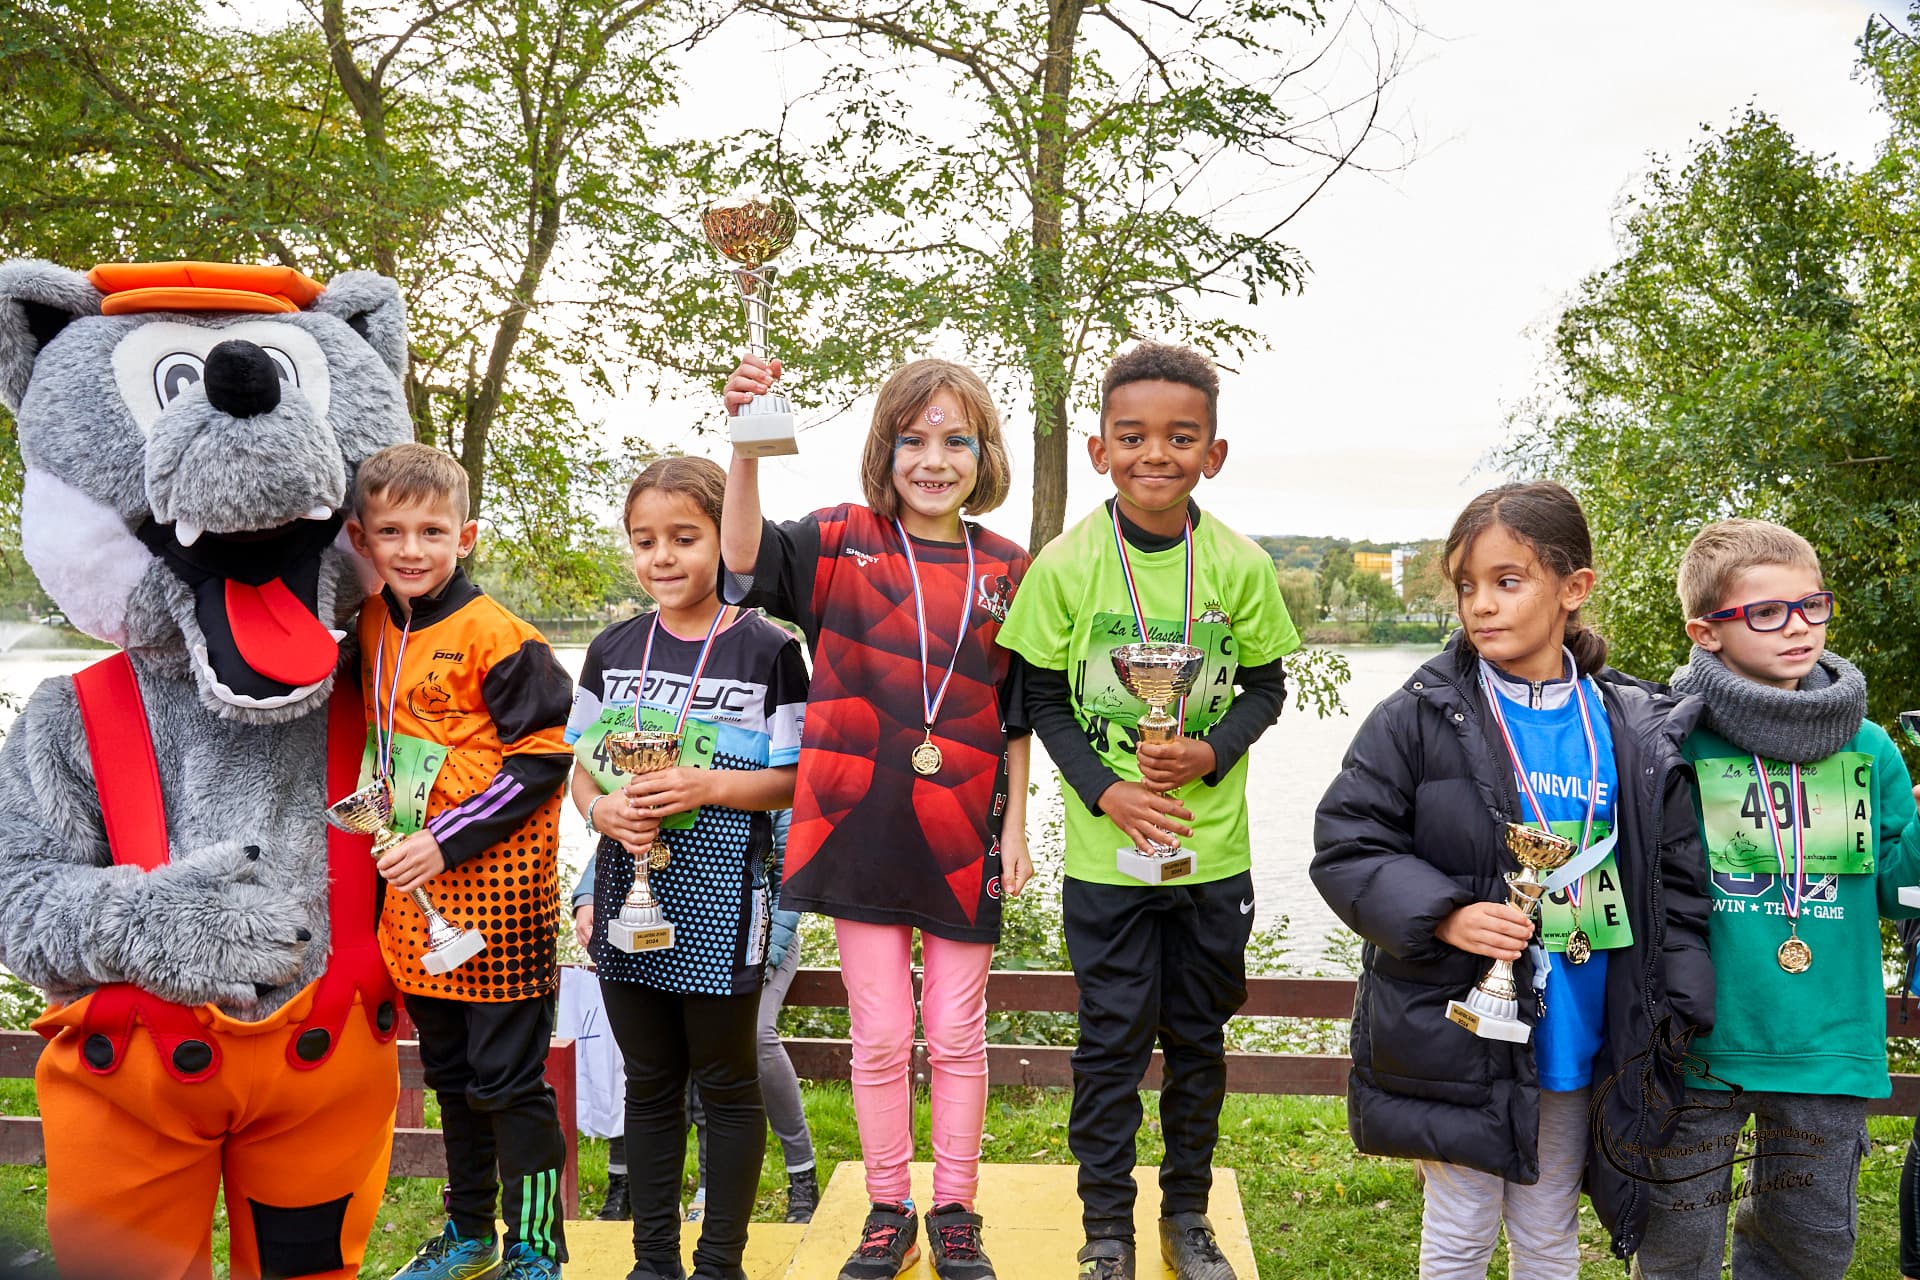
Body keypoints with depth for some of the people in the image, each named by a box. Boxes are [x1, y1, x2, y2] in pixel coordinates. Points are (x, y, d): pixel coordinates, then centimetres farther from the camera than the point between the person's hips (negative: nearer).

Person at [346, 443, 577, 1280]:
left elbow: (544, 756, -16)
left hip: (496, 886, -7)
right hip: (416, 892, 7)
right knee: (448, 1073, 19)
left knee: (508, 1078, 2)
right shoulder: (370, 630, 8)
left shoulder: (496, 636, -14)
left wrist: (448, 839, -17)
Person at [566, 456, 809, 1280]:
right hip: (629, 892, 4)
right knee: (649, 1083, 14)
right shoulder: (614, 650, 7)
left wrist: (708, 786, -20)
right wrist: (602, 808, -10)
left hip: (719, 903, -4)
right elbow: (581, 767, 11)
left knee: (726, 1083, 7)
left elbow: (796, 779, -5)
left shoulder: (768, 651, -6)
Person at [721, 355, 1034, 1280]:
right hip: (862, 824, -1)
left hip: (962, 834, 1)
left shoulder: (1006, 570, 4)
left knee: (956, 1037, 11)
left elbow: (1018, 718, 8)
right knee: (878, 1036, 9)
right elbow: (744, 561, -20)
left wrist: (1016, 827, 4)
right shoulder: (843, 542, 0)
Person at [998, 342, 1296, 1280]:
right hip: (1105, 851, -1)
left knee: (1198, 1035, 14)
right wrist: (1104, 790, -14)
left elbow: (1266, 684, 5)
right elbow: (1043, 699, -2)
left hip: (1214, 848, 2)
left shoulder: (1241, 566, -5)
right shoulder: (1065, 565, -8)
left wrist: (1213, 753, -13)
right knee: (1113, 1037, 6)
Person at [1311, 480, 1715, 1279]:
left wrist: (1678, 1016, -1)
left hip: (1577, 1043, 3)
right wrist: (1444, 915, -22)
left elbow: (1677, 881, 5)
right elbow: (1345, 845, -9)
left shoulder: (1638, 733, -1)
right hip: (1457, 1032, -2)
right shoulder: (1420, 717, -10)